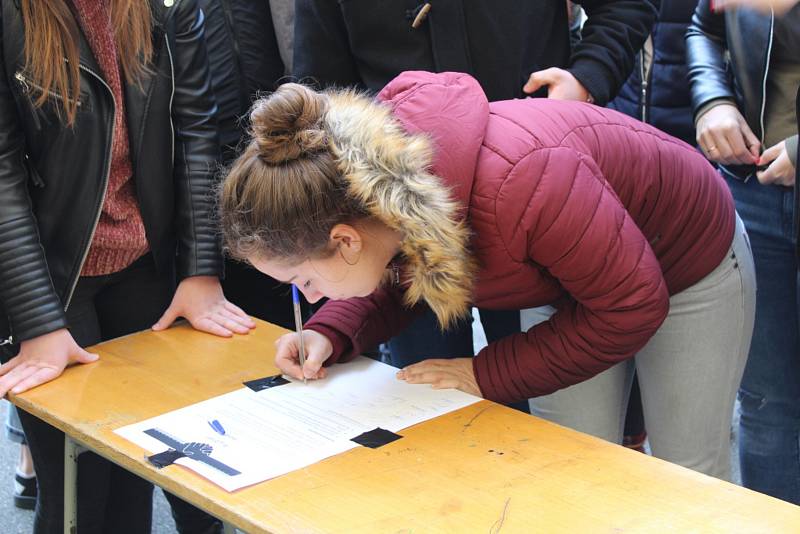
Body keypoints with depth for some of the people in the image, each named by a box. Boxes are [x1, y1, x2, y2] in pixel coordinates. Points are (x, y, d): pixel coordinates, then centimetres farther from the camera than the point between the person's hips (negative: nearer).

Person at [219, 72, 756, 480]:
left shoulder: (519, 184, -47)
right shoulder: (378, 164, -23)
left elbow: (630, 306, -33)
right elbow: (399, 273, 0)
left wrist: (487, 374, -28)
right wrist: (329, 335, -19)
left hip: (688, 270, -6)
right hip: (569, 273, 6)